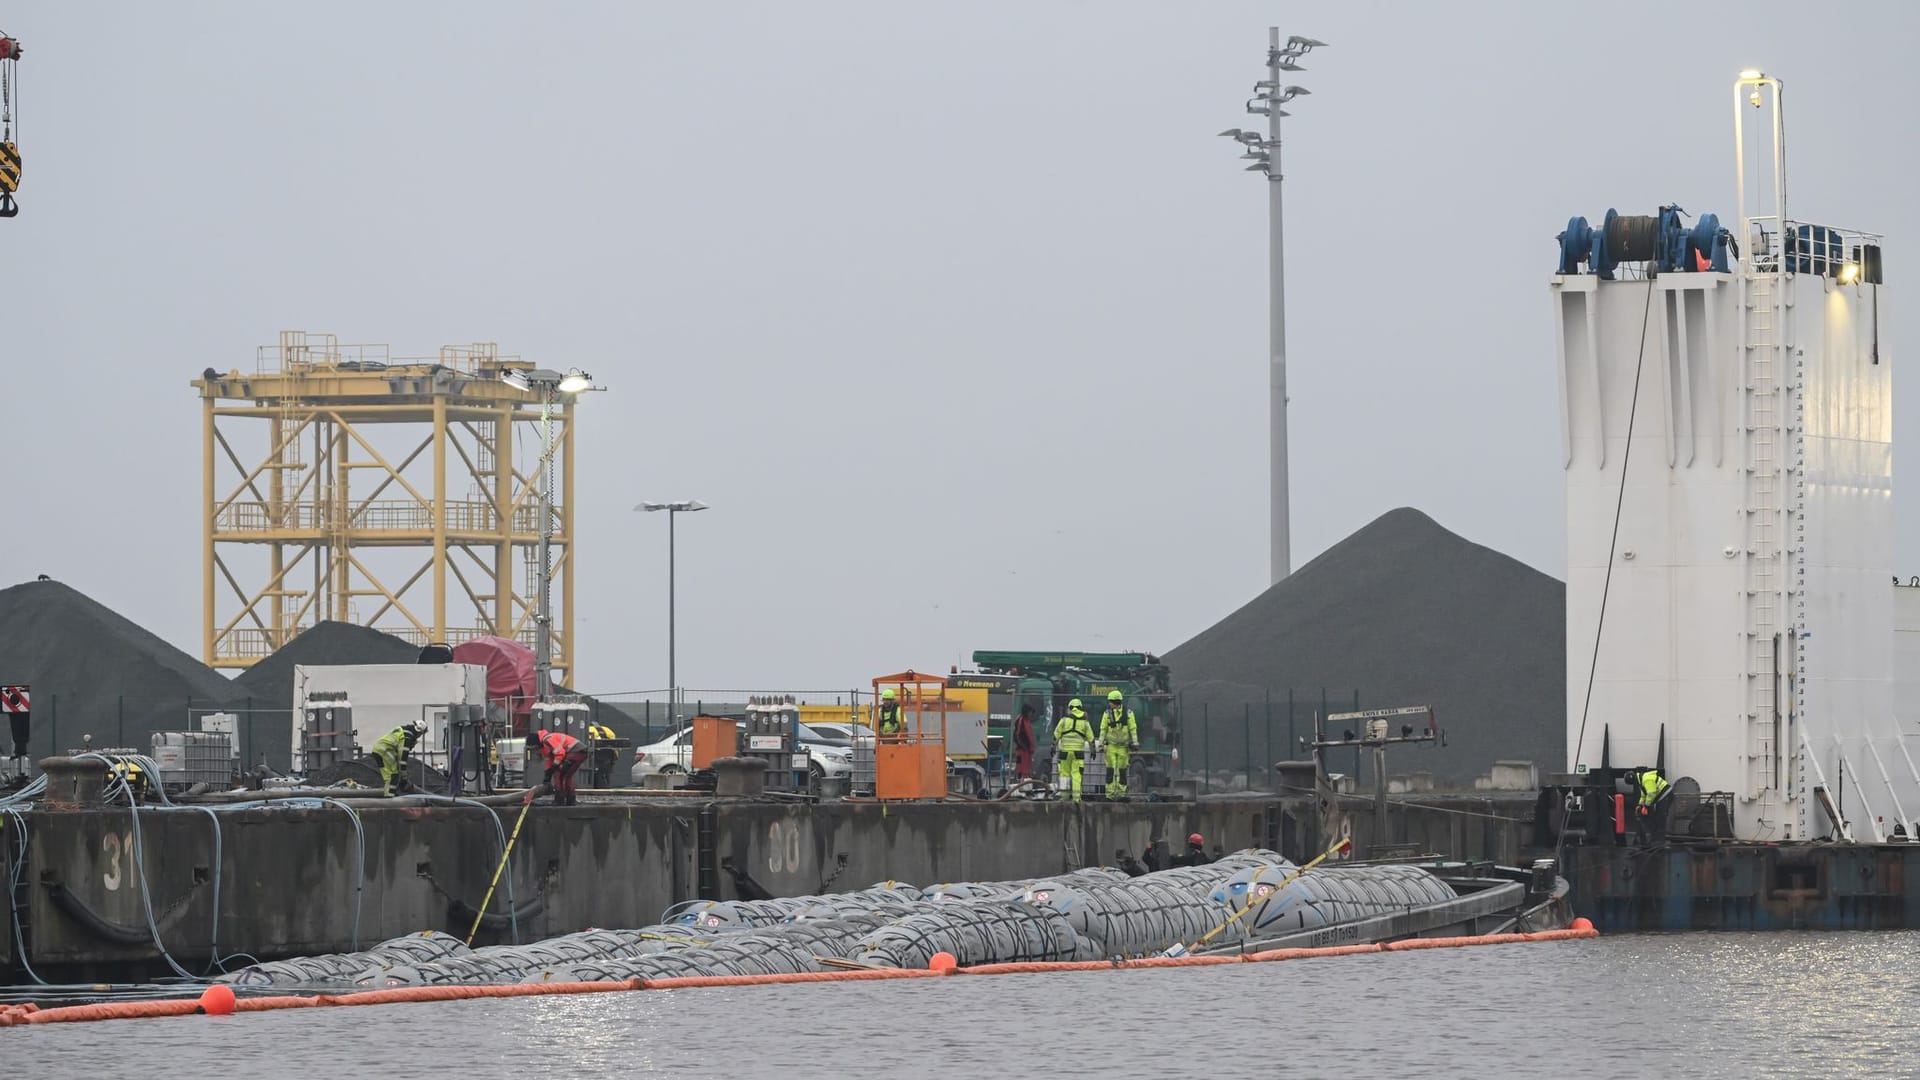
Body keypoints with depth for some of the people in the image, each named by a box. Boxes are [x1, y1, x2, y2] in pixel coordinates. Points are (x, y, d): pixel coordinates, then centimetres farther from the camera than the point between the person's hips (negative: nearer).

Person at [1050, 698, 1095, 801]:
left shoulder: (1065, 719, 2)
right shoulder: (1084, 722, 5)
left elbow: (1056, 734, 2)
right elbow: (1090, 738, 10)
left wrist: (1053, 747, 9)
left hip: (1065, 750, -1)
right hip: (1078, 750, 1)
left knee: (1065, 773, 8)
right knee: (1076, 774, 1)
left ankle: (1065, 796, 7)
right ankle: (1076, 796, -7)